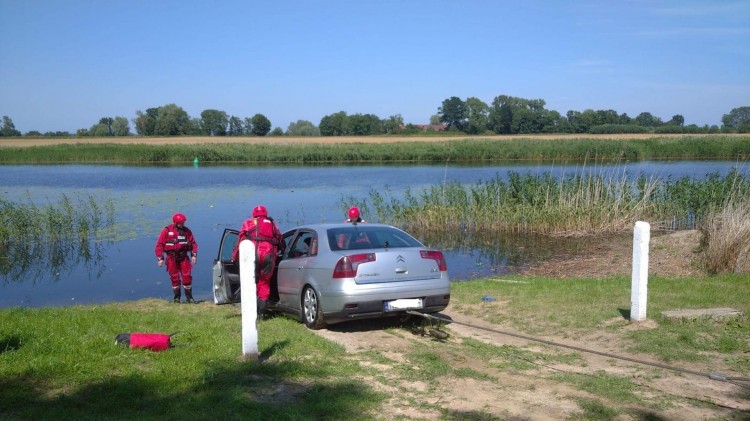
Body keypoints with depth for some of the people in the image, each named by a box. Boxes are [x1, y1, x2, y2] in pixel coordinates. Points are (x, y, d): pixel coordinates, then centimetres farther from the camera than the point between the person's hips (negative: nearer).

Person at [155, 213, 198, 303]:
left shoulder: (186, 231, 4)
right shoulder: (167, 231, -3)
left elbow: (193, 243, 8)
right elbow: (159, 245, -2)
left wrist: (194, 255, -3)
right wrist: (160, 258, -7)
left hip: (183, 257, 1)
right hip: (172, 258, -1)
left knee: (187, 277, -4)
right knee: (175, 278, 2)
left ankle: (189, 297, 5)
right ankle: (177, 297, 15)